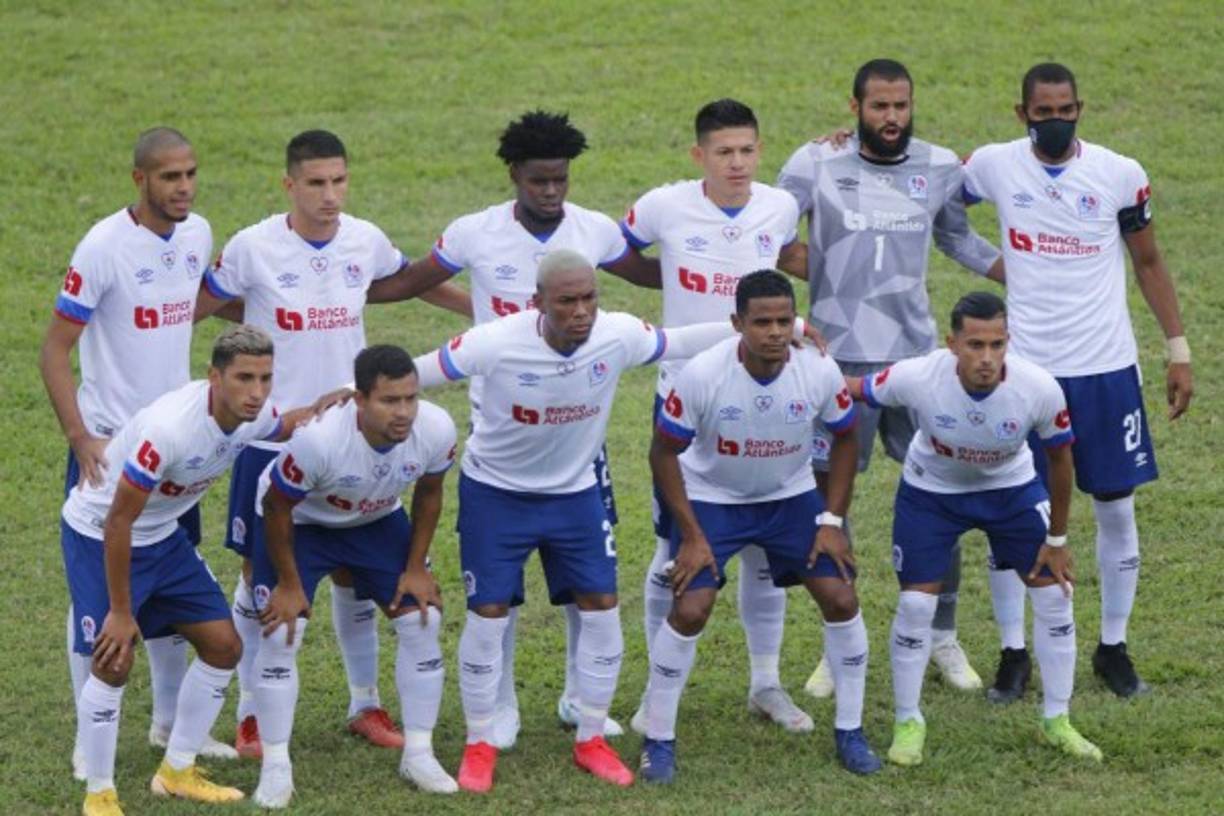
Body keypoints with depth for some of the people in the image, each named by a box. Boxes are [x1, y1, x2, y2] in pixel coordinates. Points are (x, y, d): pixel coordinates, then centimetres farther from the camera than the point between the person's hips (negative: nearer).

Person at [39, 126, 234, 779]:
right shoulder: (104, 247, -18)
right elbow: (55, 350, -15)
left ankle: (171, 721, 27)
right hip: (109, 447, -6)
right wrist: (80, 439, -21)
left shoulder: (197, 234, 1)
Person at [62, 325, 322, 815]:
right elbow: (117, 523, -28)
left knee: (223, 645, 6)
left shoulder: (253, 416, -13)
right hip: (97, 535, -8)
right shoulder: (169, 428, -37)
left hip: (161, 535, 8)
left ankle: (176, 773, 20)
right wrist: (121, 612, -22)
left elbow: (287, 425, 15)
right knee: (113, 661, -15)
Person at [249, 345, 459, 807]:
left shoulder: (436, 431, -29)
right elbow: (277, 506, -24)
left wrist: (415, 567, -3)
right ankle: (276, 767, 0)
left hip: (378, 520, 4)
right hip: (300, 521, -4)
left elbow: (428, 494, -6)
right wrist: (289, 584, -15)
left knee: (422, 622, -2)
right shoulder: (319, 438, -42)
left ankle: (418, 755, 13)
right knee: (281, 635, -13)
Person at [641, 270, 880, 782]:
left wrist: (832, 520, -5)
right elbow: (664, 452, -14)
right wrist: (691, 536, -16)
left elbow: (845, 439, -1)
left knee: (841, 600, -6)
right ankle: (658, 741, 2)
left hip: (791, 496, 3)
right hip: (711, 498, -3)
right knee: (689, 610, -15)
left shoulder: (820, 373, -21)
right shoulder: (703, 375, -28)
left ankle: (849, 731, 13)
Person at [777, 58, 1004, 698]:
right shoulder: (816, 164, -7)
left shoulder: (940, 168, 1)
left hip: (917, 355, 2)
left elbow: (957, 238, 18)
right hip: (839, 358, -2)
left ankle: (943, 638, 19)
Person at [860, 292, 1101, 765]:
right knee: (916, 603, -7)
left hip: (1012, 489, 1)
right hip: (931, 490, -1)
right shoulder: (917, 378, -35)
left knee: (1053, 593, -1)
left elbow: (1059, 458, -12)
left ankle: (1056, 721, 17)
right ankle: (908, 723, 14)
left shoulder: (1039, 389, -30)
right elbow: (846, 389, -16)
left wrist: (1057, 539, -4)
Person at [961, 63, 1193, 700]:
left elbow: (1148, 263, 6)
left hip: (1106, 368, 0)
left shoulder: (1120, 175, -4)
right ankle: (1013, 652, 11)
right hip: (1024, 367, 0)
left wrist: (1178, 349, 4)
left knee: (1116, 507, 5)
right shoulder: (994, 167, -3)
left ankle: (1113, 648, 19)